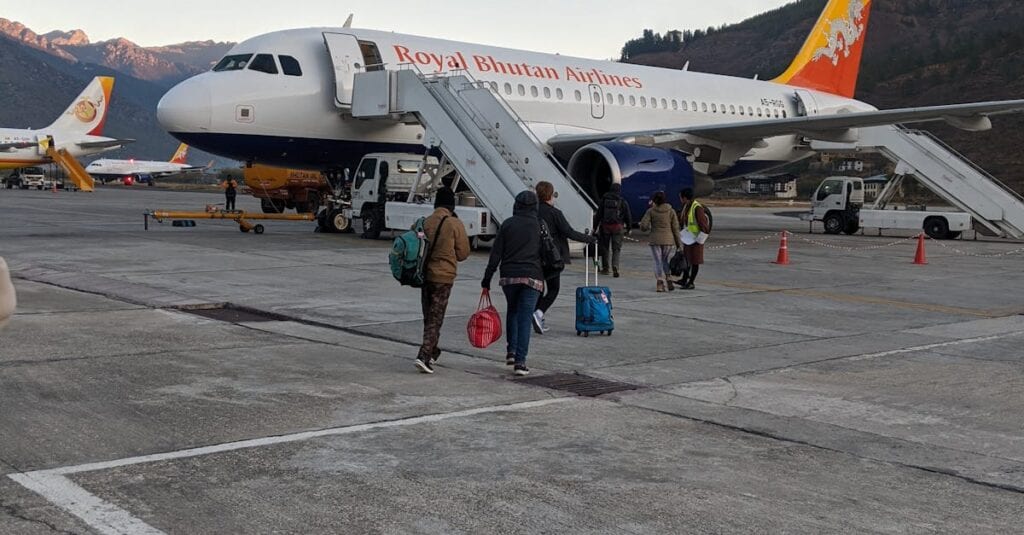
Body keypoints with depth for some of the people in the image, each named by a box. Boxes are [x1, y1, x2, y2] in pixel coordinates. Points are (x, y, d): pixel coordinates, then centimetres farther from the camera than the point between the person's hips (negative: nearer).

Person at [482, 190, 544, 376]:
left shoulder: (508, 224, 2)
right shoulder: (540, 225, 2)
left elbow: (496, 253, 1)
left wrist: (487, 278, 4)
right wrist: (545, 280, 14)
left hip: (509, 276, 1)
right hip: (532, 277, -1)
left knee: (512, 311, 23)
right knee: (525, 318, -1)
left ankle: (511, 351, 18)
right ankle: (520, 361, -6)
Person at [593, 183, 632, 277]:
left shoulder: (604, 200, 4)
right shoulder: (623, 202, 0)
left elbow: (598, 215, 4)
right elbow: (628, 216, 4)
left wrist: (595, 227, 7)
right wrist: (628, 228, 14)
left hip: (605, 226, 1)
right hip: (618, 227, -1)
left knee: (605, 247, 14)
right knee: (616, 249, 1)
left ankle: (605, 268, 21)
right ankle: (615, 267, -16)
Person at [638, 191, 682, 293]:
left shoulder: (651, 211, -2)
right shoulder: (671, 211, 2)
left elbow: (643, 226, -8)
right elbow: (675, 228, 2)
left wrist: (649, 227, 15)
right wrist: (678, 243, 7)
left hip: (655, 240, -1)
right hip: (668, 240, 1)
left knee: (658, 262, 3)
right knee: (666, 261, 17)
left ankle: (660, 284, -4)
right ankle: (668, 281, 9)